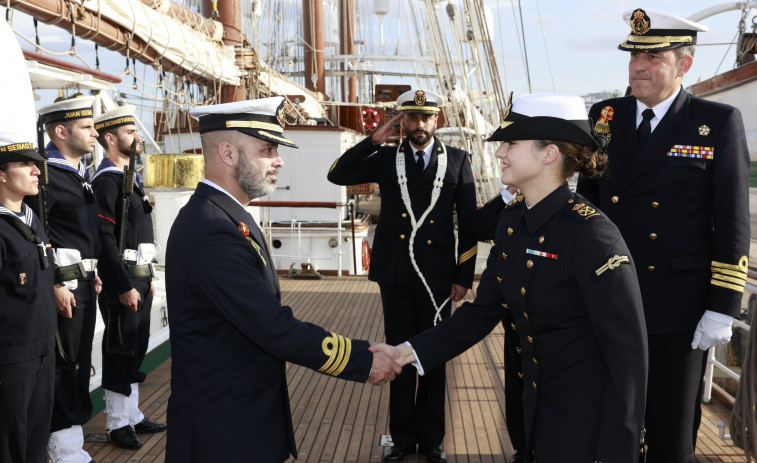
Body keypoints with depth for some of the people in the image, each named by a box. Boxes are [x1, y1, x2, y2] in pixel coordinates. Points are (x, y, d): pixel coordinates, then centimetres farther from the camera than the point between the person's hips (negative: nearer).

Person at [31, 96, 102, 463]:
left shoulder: (82, 174, 15)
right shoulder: (46, 174, -14)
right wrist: (55, 285, -20)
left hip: (84, 283, 9)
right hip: (62, 285, -9)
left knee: (80, 364, 15)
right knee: (63, 367, -2)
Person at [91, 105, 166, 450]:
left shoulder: (129, 178, 16)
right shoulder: (106, 181, -14)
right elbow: (104, 239, -21)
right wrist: (124, 287, -22)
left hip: (138, 278, 9)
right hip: (122, 280, -9)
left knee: (135, 349, 16)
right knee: (121, 351, 1)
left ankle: (132, 415, 28)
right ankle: (117, 424, 14)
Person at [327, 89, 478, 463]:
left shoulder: (457, 160, 3)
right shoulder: (386, 158, 5)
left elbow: (468, 221, 2)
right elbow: (337, 175, -3)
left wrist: (464, 276, -1)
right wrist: (373, 141, -10)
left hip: (437, 276, -1)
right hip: (395, 274, 1)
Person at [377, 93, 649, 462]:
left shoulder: (590, 232, -24)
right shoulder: (512, 220, -1)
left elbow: (628, 351, -21)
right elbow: (483, 311, 3)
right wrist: (410, 350, -8)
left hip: (588, 415, -7)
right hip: (539, 405, 7)